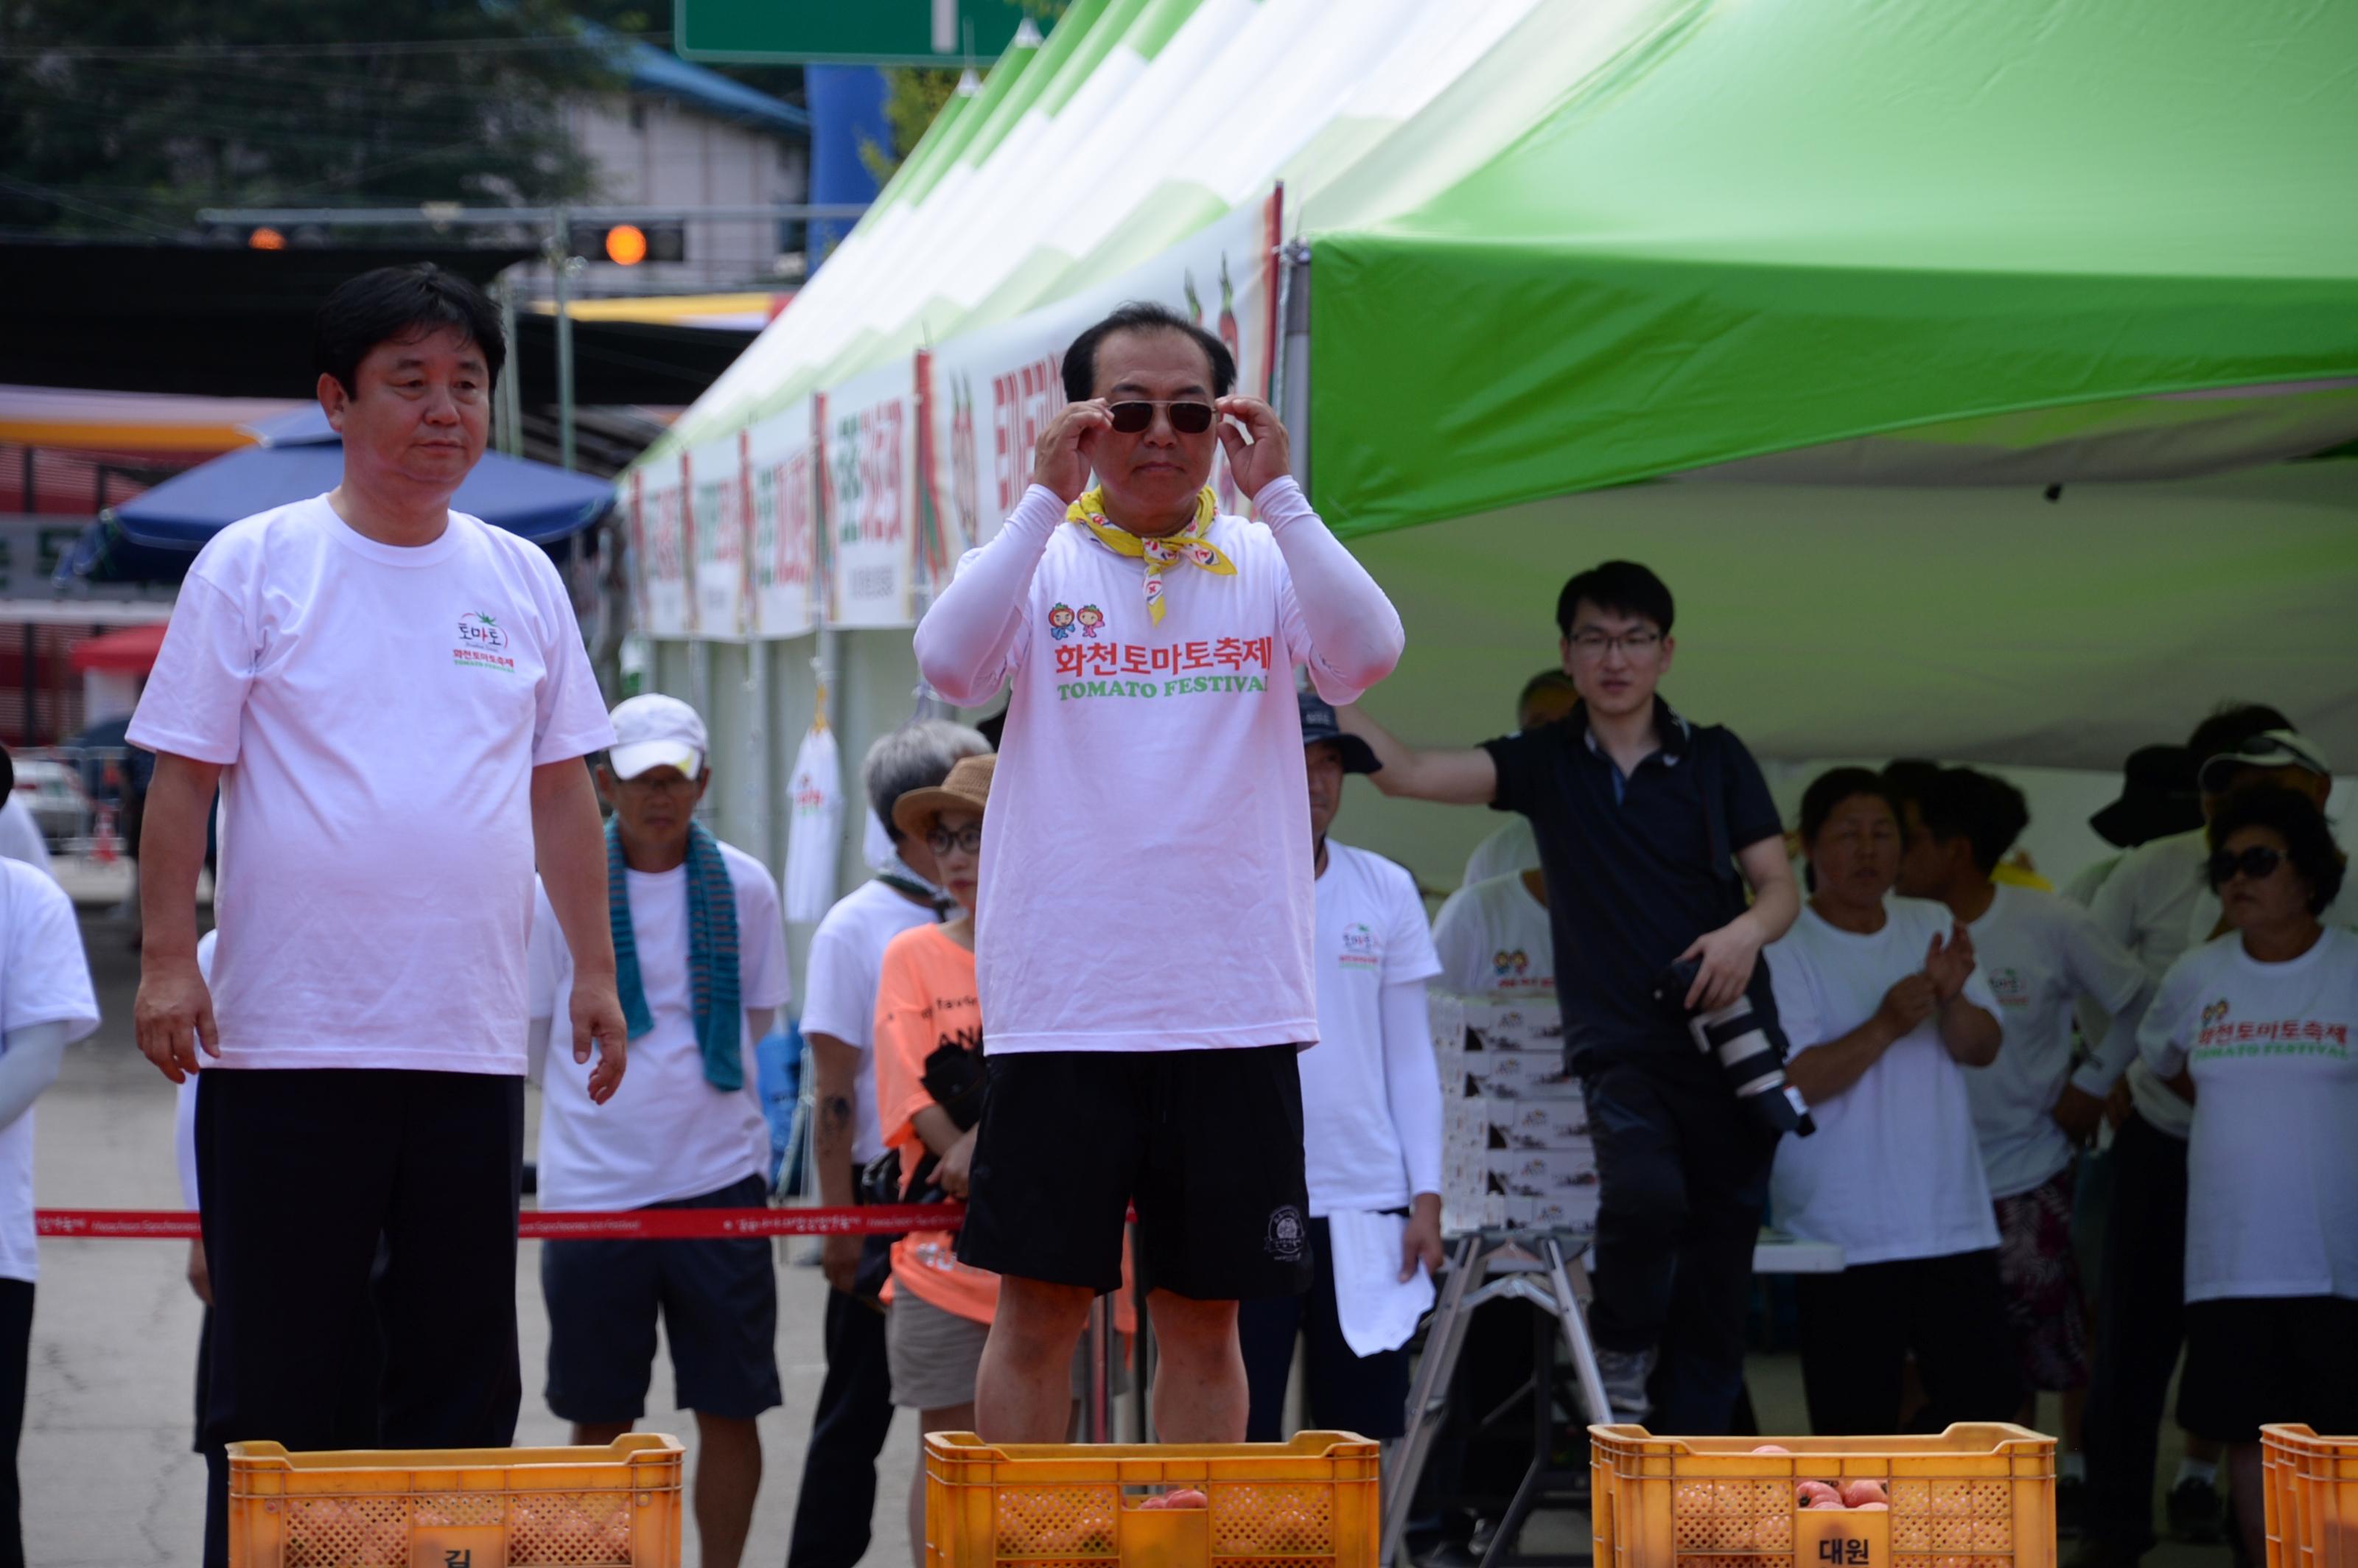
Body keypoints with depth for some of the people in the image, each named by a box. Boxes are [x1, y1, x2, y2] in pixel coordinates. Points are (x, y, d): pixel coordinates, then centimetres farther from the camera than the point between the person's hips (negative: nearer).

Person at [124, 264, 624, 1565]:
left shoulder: (521, 578, 11)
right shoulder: (255, 565, 0)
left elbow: (560, 786, 16)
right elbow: (184, 773, -2)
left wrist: (595, 968, 12)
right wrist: (166, 957, -10)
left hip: (474, 1041, 4)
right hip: (286, 1038, -4)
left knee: (465, 1374, 8)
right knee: (276, 1373, 0)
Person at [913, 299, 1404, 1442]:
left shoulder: (1266, 563, 6)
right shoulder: (1040, 561, 5)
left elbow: (1367, 656, -12)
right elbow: (950, 661, -14)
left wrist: (1277, 496, -15)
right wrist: (1045, 498, -16)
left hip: (1235, 1005, 1)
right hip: (1063, 1003, -1)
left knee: (1204, 1316, 7)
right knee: (1037, 1306, 1)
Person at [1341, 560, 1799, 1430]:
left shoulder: (1715, 759, 8)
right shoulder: (1543, 763, 9)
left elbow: (1782, 889, 7)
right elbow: (1406, 772, -1)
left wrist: (1747, 930, -15)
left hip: (1730, 1043, 1)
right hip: (1621, 1050, -1)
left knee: (1719, 1263, 0)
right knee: (1646, 1194, -30)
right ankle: (1620, 1352, -3)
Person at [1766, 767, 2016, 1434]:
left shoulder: (1933, 927, 10)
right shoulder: (1781, 948, -5)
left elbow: (1982, 1048, 5)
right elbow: (1788, 1081, -14)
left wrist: (1952, 1000, -16)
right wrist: (1884, 1027, -24)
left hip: (1954, 1225, 4)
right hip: (1844, 1238, -4)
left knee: (1984, 1400, 4)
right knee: (1853, 1429, 1)